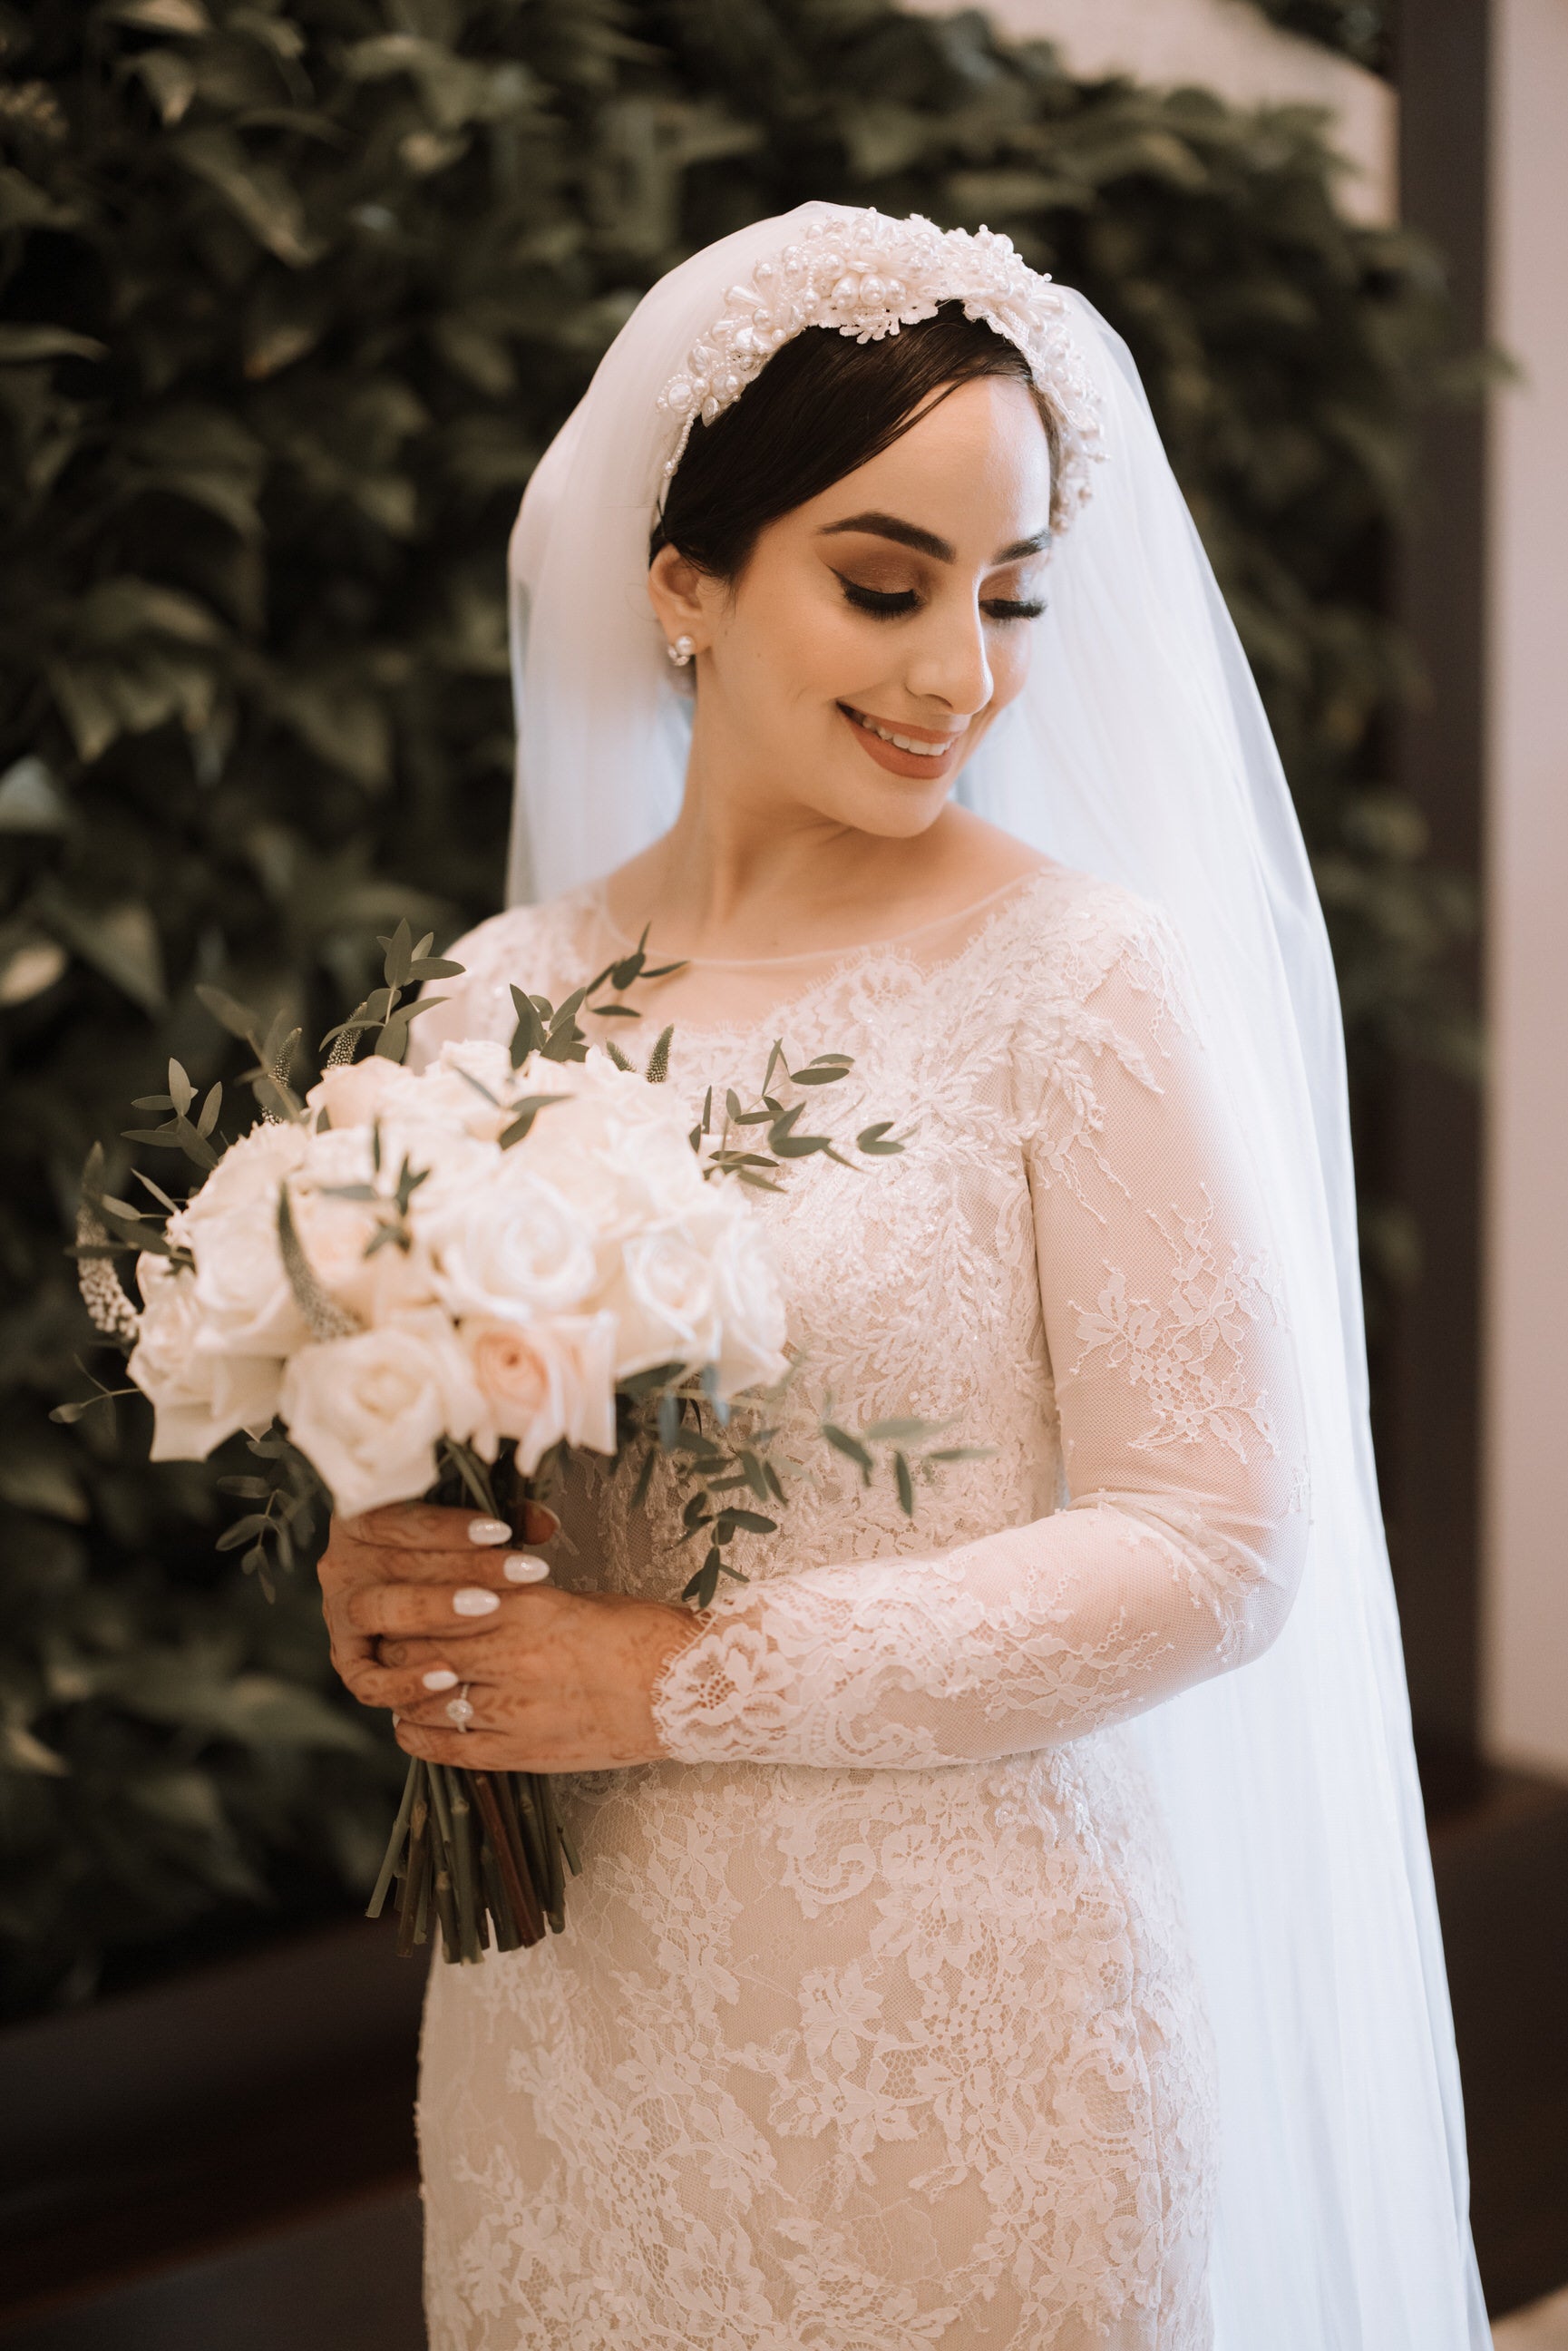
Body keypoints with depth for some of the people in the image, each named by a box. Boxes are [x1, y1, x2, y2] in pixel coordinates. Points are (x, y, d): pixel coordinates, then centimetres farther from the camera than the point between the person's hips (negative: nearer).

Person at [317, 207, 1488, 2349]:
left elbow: (1215, 1543, -15)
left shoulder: (1085, 981, -12)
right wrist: (381, 1588, -10)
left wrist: (682, 1681, -17)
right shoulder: (500, 998, 2)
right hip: (566, 1998, 4)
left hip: (964, 2012, -4)